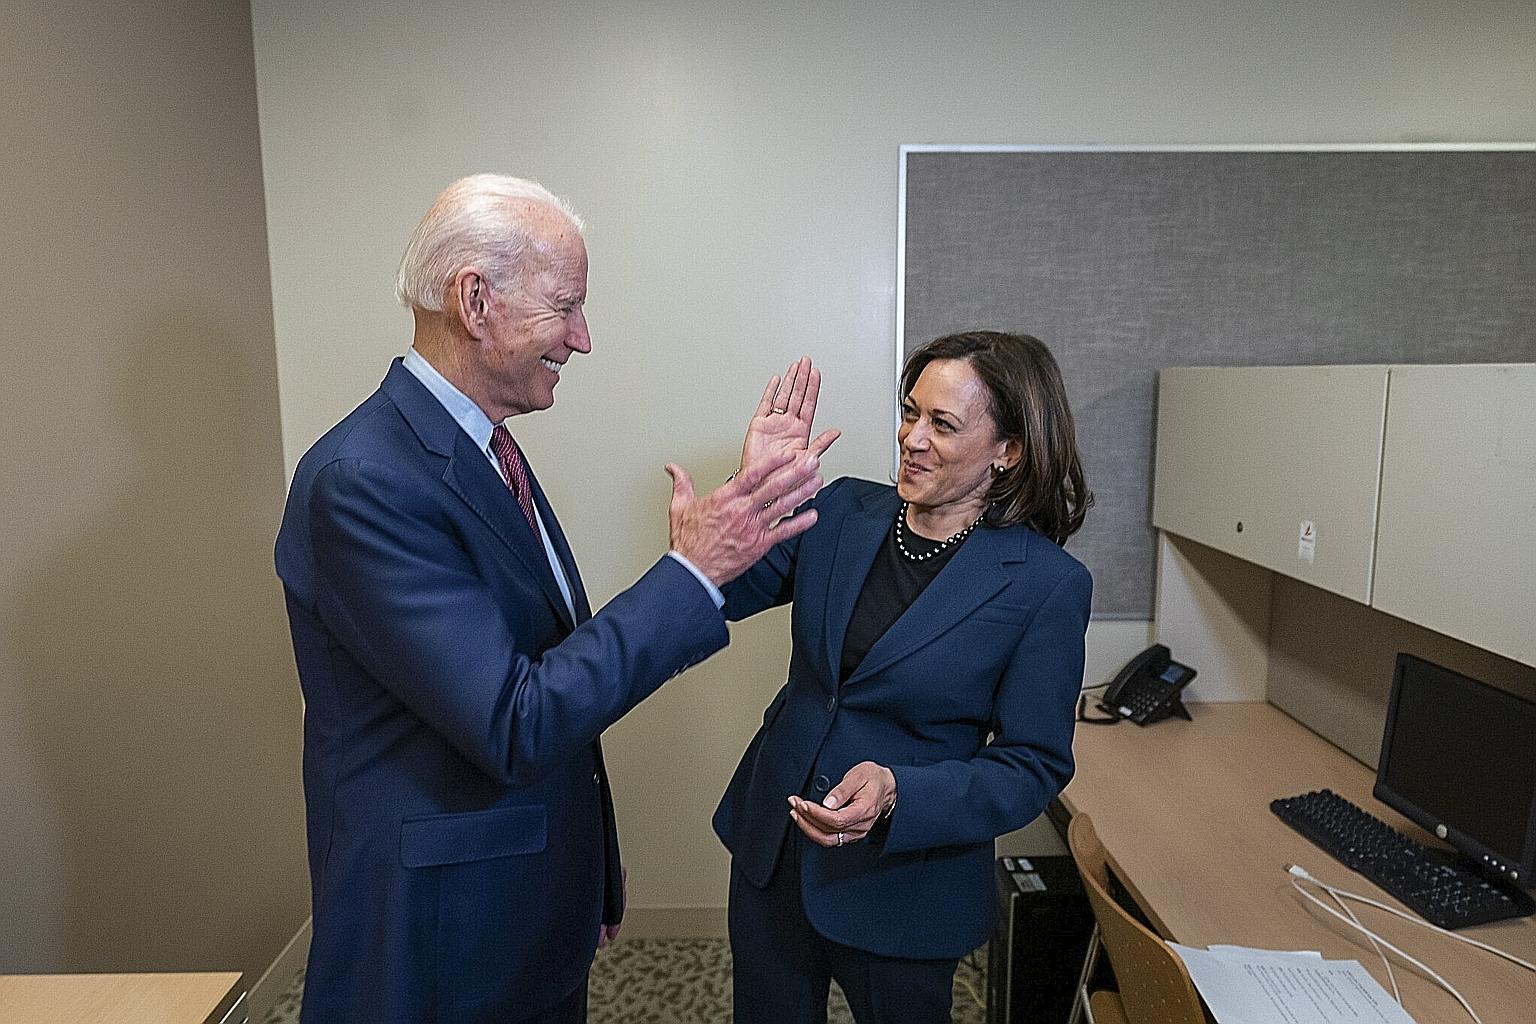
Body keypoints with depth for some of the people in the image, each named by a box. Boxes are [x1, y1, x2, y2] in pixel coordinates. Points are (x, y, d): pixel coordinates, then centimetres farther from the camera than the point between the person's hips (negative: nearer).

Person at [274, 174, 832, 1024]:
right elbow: (513, 725, -28)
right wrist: (693, 569, -25)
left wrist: (591, 871, 16)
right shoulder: (363, 481, -25)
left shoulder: (486, 447, 4)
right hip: (437, 940, -8)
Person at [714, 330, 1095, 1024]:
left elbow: (1034, 764, -13)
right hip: (770, 849, 4)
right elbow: (722, 596, -4)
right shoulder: (843, 511, -5)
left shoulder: (1048, 584, -17)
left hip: (902, 886, -4)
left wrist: (899, 793, -28)